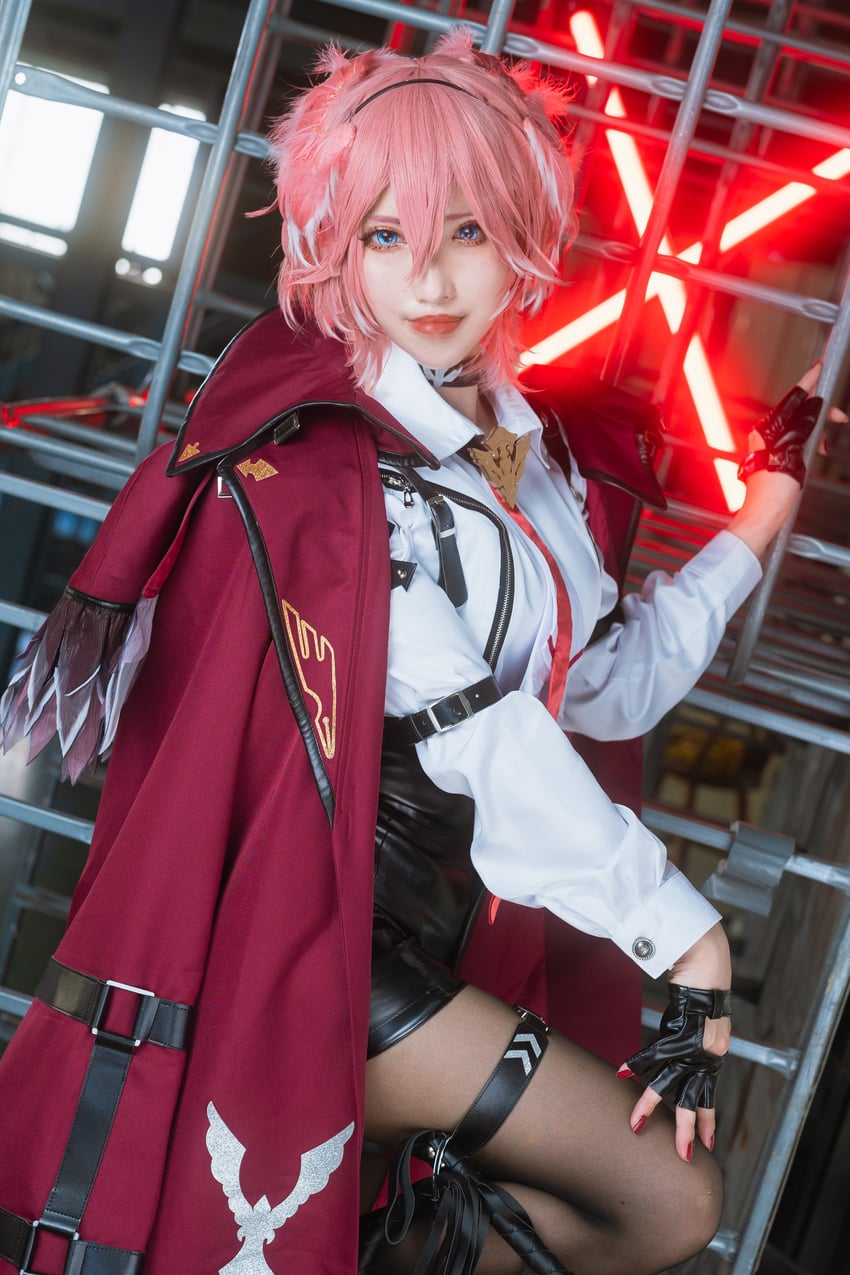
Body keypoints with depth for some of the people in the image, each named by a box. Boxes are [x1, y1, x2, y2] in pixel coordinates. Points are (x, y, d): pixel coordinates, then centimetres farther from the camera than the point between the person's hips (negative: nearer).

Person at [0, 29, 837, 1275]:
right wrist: (678, 925, -16)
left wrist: (751, 533, 12)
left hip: (419, 928, 7)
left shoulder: (535, 447, 10)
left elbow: (605, 689, 13)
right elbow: (477, 732, -19)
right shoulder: (319, 458, -14)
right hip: (323, 940, -7)